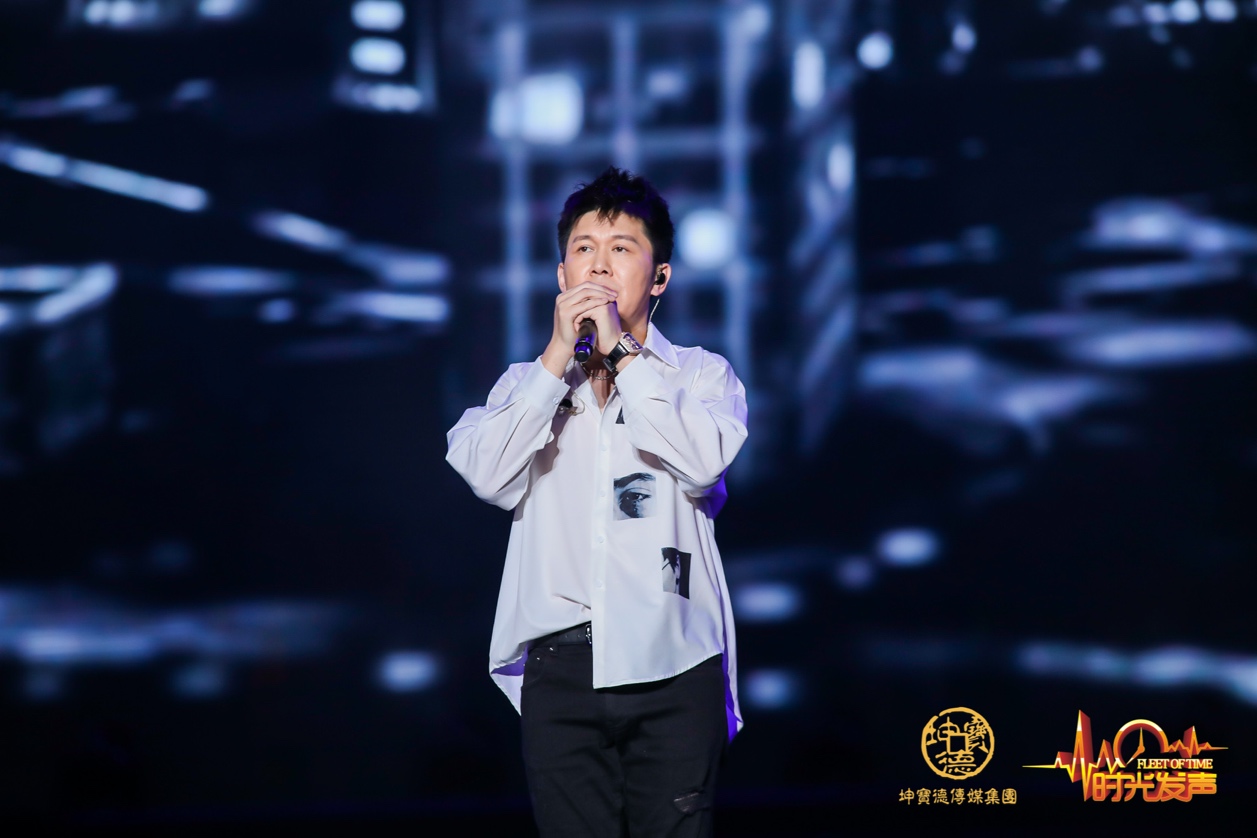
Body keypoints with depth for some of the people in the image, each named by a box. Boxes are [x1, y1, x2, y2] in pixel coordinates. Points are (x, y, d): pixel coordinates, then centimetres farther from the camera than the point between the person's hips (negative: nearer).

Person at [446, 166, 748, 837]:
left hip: (672, 666, -1)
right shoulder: (529, 383, 14)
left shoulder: (701, 375, 9)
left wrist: (621, 349, -8)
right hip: (561, 670, 2)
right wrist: (560, 356, -6)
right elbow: (488, 476, -5)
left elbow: (703, 462, -13)